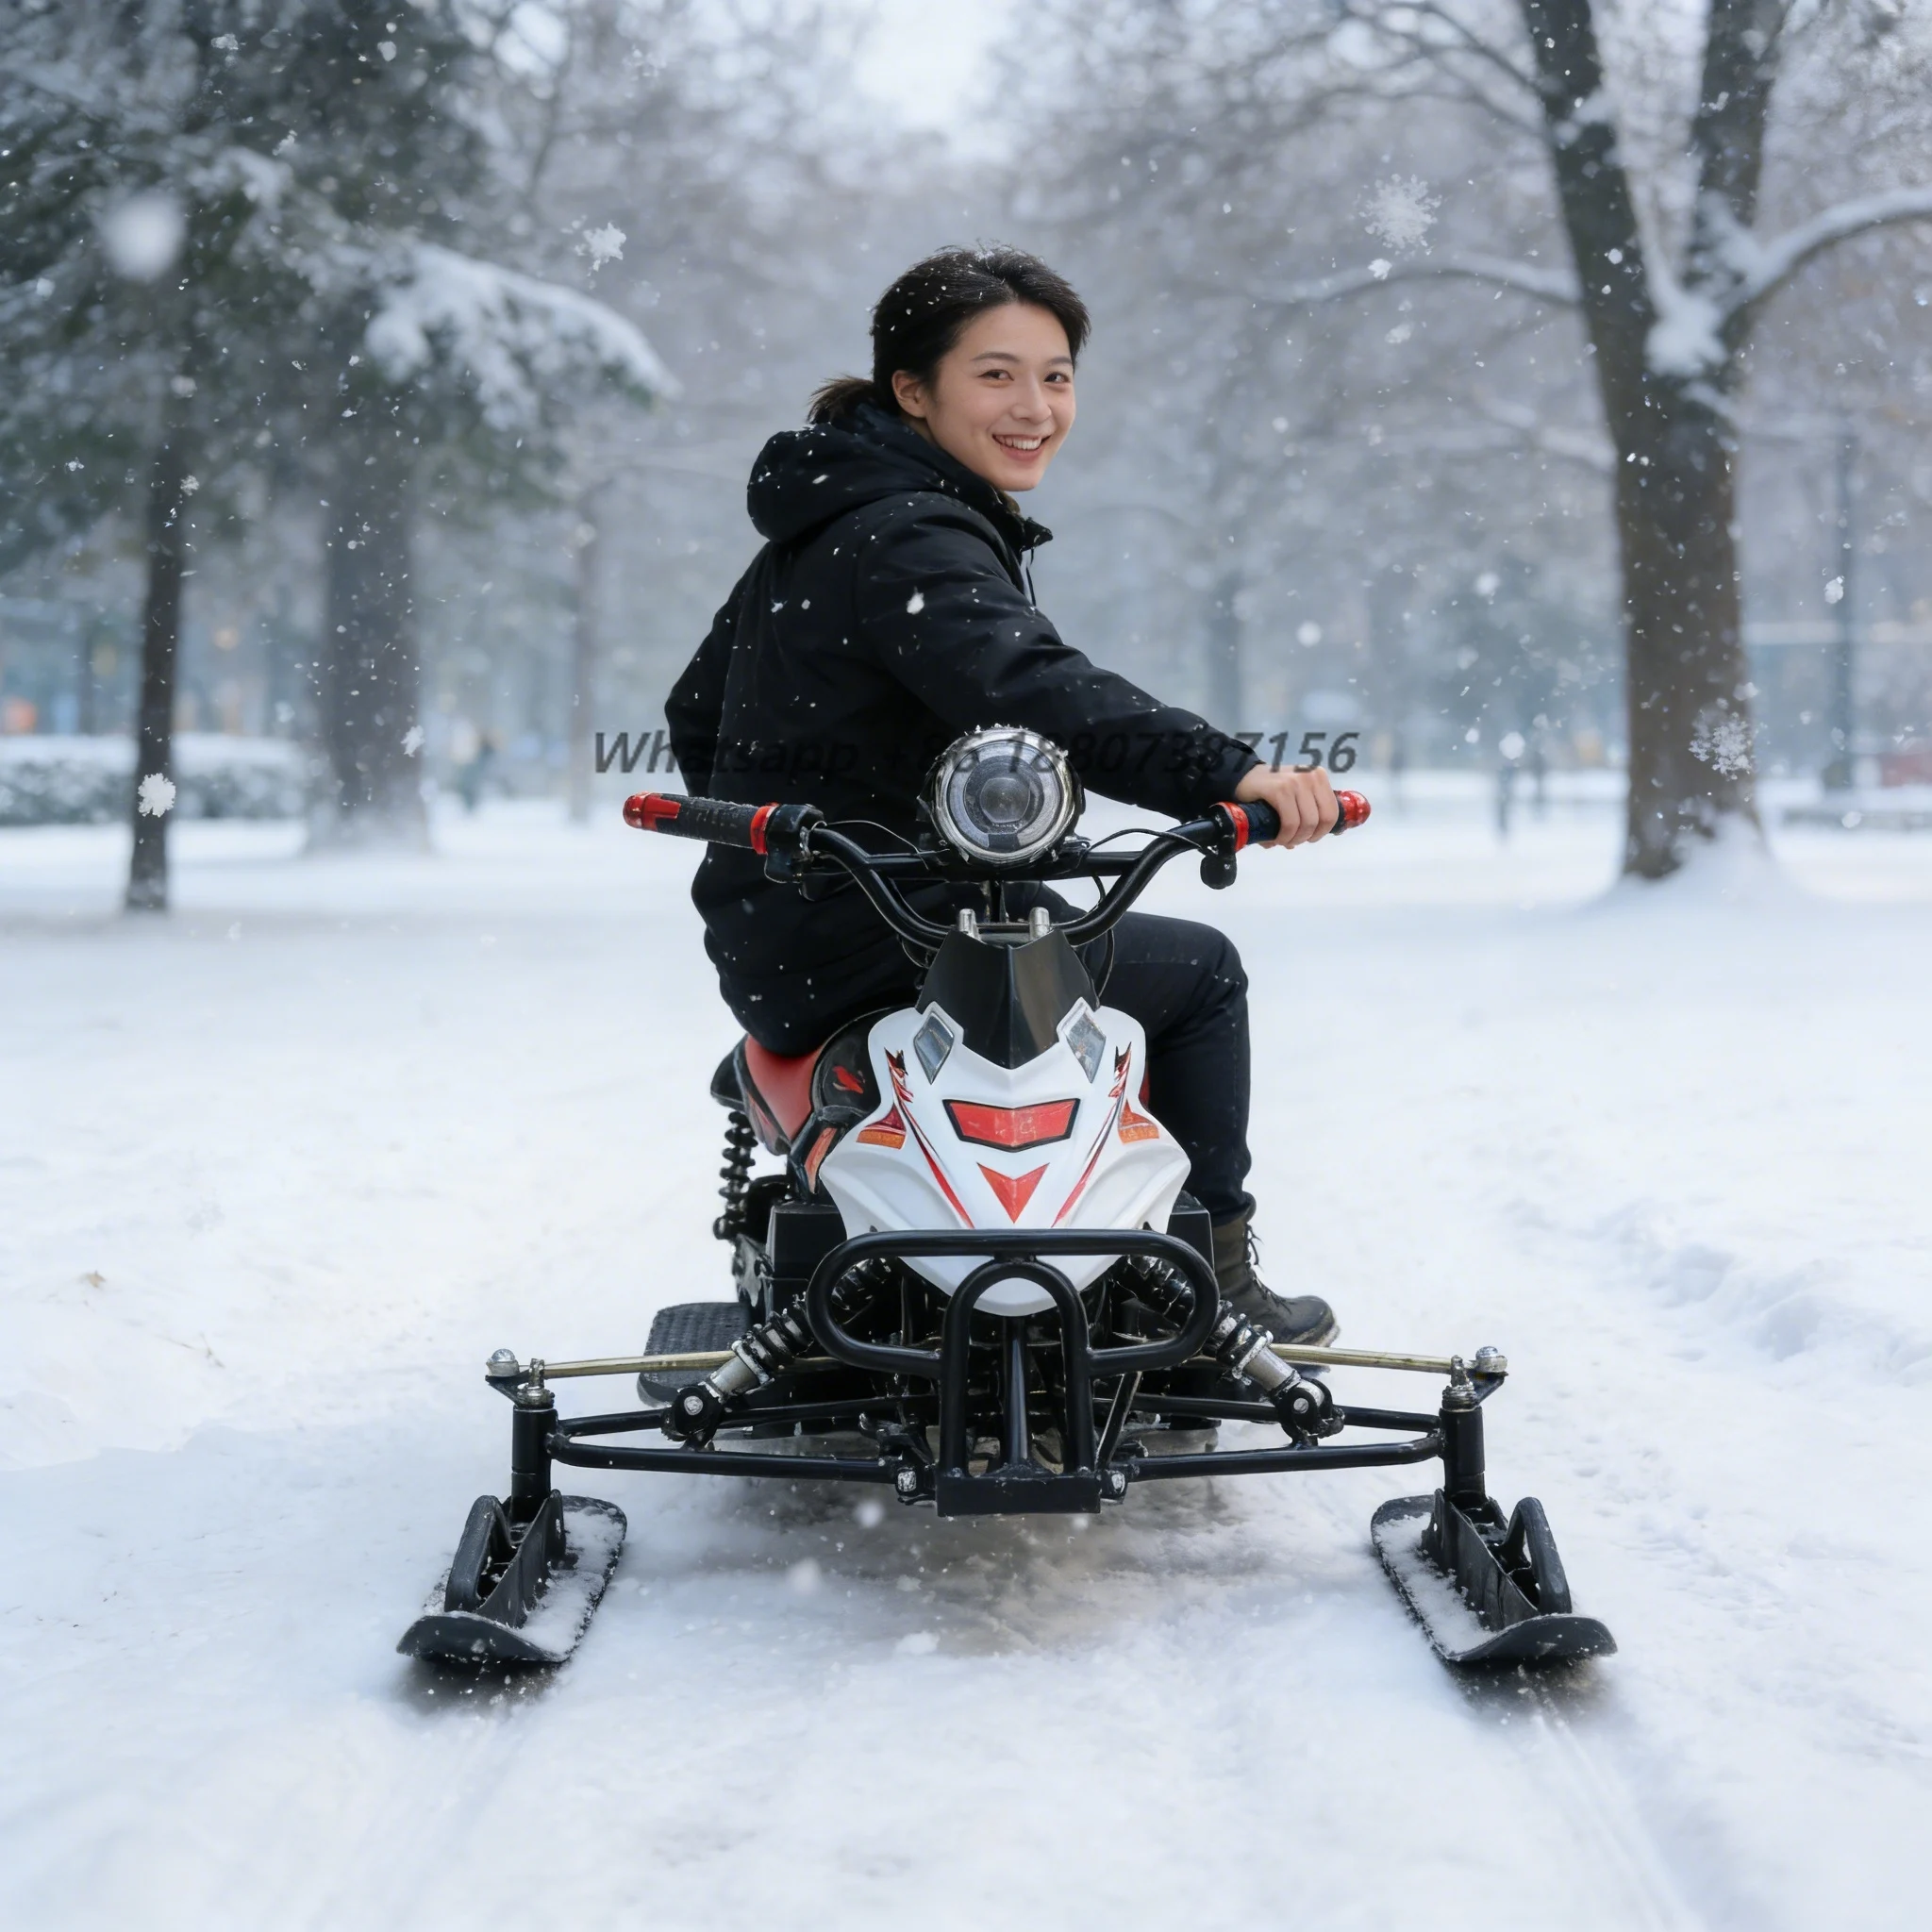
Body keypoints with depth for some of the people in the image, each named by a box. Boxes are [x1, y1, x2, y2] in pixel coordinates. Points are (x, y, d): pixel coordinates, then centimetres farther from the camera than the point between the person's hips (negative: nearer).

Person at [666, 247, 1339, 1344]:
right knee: (1198, 972, 5)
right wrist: (1230, 774, -47)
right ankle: (1212, 1280, 14)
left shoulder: (821, 527, 14)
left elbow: (699, 716, 23)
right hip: (866, 955, -10)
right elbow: (1030, 692, -37)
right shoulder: (914, 541, -17)